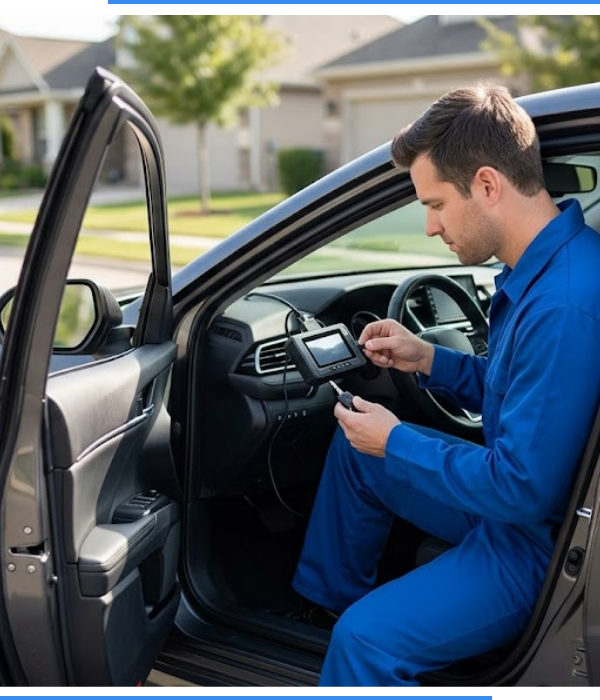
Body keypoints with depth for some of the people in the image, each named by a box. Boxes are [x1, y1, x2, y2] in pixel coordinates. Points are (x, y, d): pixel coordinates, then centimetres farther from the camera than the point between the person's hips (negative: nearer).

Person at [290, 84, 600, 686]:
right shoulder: (544, 267, 0)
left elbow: (522, 488, -28)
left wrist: (396, 443, -16)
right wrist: (428, 360, 4)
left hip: (547, 540, -10)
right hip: (520, 494, 10)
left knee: (366, 637, -26)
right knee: (354, 448, 18)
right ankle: (329, 599, 30)